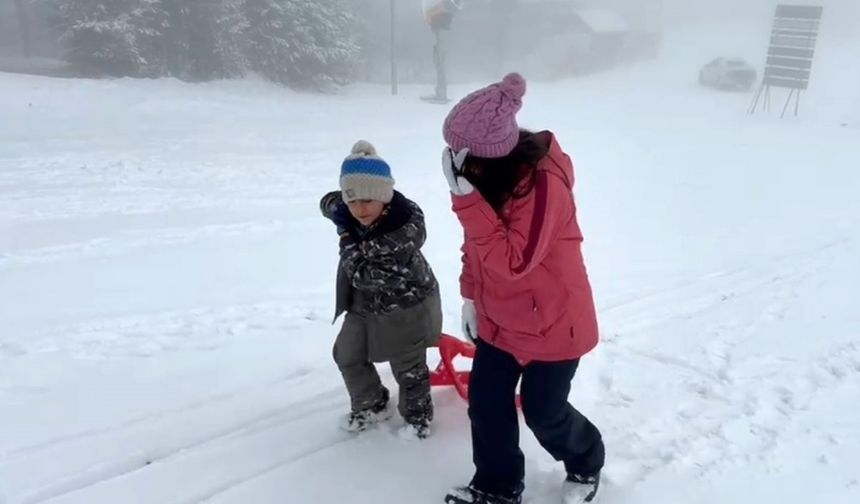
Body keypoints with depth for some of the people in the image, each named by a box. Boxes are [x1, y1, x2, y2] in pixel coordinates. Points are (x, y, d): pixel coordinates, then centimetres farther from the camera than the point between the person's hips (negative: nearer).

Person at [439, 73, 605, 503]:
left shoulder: (543, 183, -31)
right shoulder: (485, 174, -6)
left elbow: (513, 261, -35)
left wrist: (466, 198, -38)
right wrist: (470, 294, 8)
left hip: (552, 323, -7)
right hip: (498, 318, 7)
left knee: (544, 413, 10)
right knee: (485, 402, 10)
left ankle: (586, 462, 43)